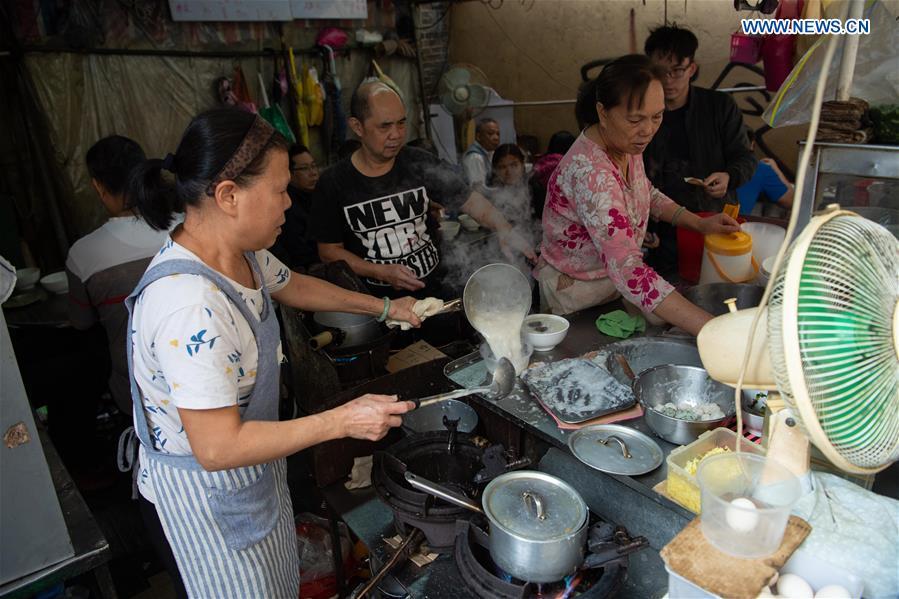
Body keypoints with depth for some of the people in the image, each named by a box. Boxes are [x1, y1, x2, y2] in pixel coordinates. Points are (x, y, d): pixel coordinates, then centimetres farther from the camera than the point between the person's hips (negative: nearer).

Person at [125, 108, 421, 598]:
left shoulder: (239, 252, -9)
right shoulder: (190, 307, -38)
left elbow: (292, 286, 12)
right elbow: (218, 448, -33)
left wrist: (383, 307, 13)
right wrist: (341, 421, -30)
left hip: (249, 456, 8)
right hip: (206, 484, -8)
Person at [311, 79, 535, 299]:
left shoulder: (420, 164, -2)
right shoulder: (333, 183, -6)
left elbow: (469, 200, 0)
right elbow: (329, 250, 0)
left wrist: (504, 229, -20)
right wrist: (382, 272, -13)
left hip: (434, 288, 2)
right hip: (376, 299, -1)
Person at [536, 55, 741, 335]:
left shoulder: (625, 144, -9)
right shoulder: (590, 172, -36)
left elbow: (646, 193, 14)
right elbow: (629, 271, -45)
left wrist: (699, 223, 1)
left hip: (614, 279, 8)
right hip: (576, 298, -8)